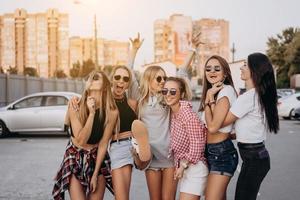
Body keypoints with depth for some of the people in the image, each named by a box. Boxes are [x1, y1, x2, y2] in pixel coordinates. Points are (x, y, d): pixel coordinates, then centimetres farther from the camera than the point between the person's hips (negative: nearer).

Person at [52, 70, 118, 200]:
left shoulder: (111, 112, -15)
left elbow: (103, 144, -10)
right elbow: (81, 140, -21)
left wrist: (95, 174, -8)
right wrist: (91, 113, -28)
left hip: (97, 159, 1)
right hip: (75, 159, -1)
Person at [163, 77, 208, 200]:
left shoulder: (187, 114, -20)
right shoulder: (173, 113, 4)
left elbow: (197, 145, -20)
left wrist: (183, 165, -13)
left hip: (194, 166, -8)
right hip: (183, 166, 8)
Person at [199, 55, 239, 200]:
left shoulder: (226, 90, -17)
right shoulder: (215, 91, 12)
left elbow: (212, 126, -22)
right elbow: (210, 125, 9)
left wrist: (209, 98, -16)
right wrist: (210, 98, 2)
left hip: (222, 152, -10)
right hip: (211, 151, 10)